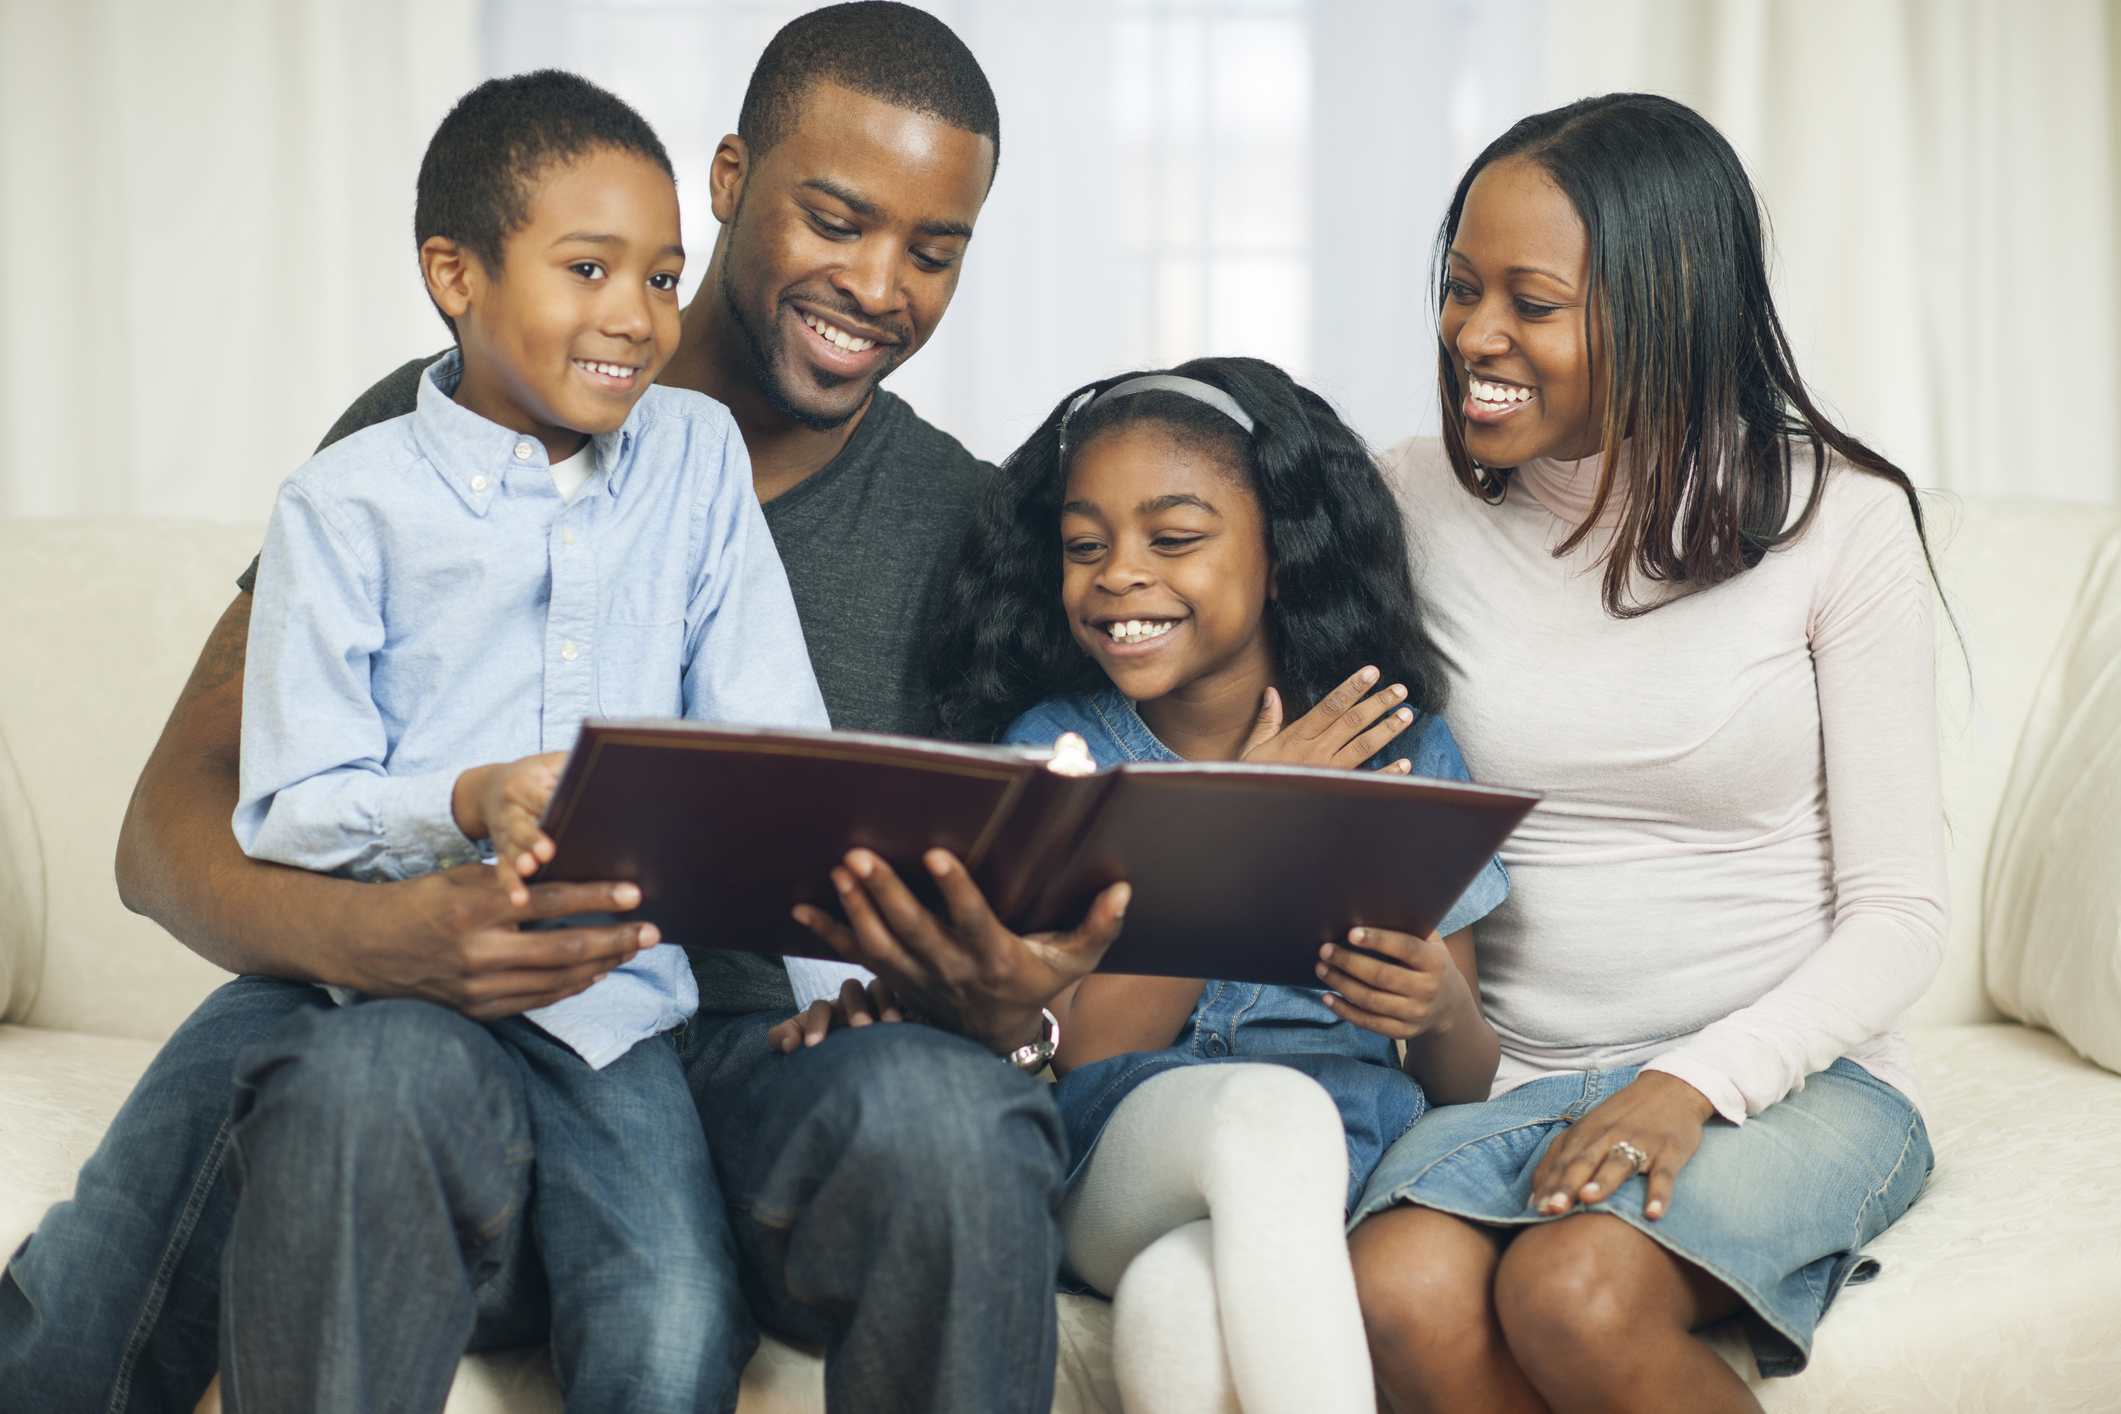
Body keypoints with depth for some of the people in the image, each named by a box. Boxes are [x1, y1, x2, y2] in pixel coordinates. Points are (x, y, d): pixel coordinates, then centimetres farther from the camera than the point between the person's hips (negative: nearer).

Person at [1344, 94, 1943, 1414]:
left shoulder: (1835, 517, -4)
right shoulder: (1410, 504, 3)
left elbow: (1899, 911, -4)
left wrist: (1697, 1083, -18)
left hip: (1791, 1071, -2)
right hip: (1506, 1075, 2)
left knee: (1574, 1296, -32)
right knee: (1402, 1296, -30)